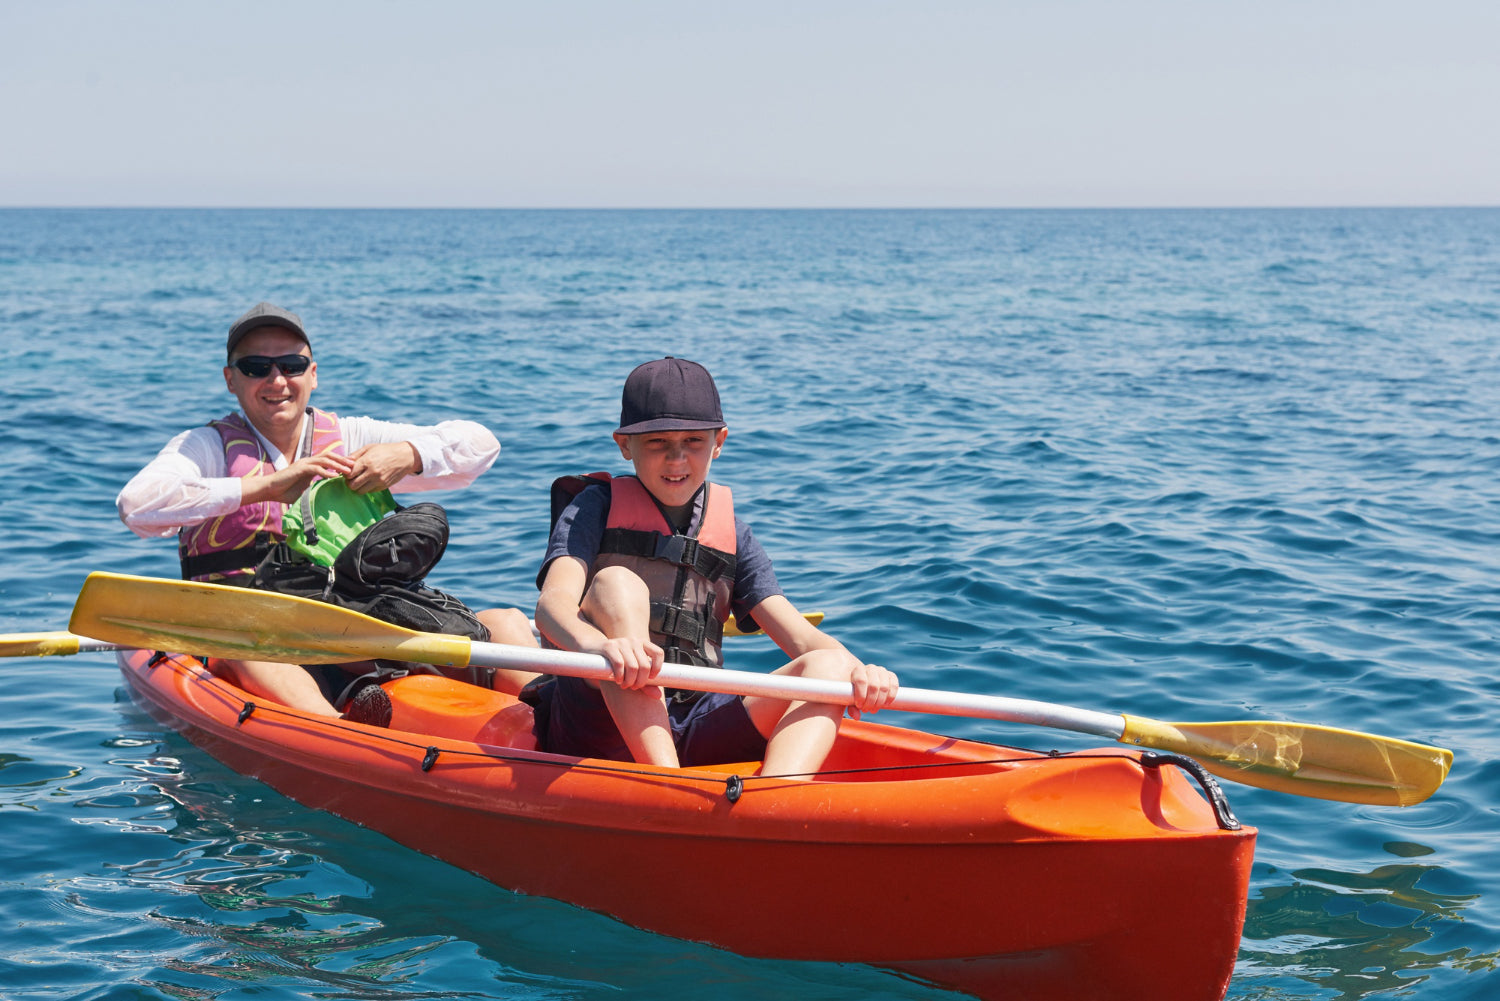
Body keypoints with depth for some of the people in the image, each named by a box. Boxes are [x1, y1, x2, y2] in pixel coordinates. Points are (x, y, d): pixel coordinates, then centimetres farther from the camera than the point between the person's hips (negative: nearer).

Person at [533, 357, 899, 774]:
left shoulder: (732, 535, 16)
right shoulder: (598, 508, 6)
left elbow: (800, 636, 5)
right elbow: (553, 603, -14)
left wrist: (857, 670, -19)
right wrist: (600, 646, -39)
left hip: (694, 736, 4)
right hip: (599, 726, -3)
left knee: (829, 668, -17)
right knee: (615, 584, -26)